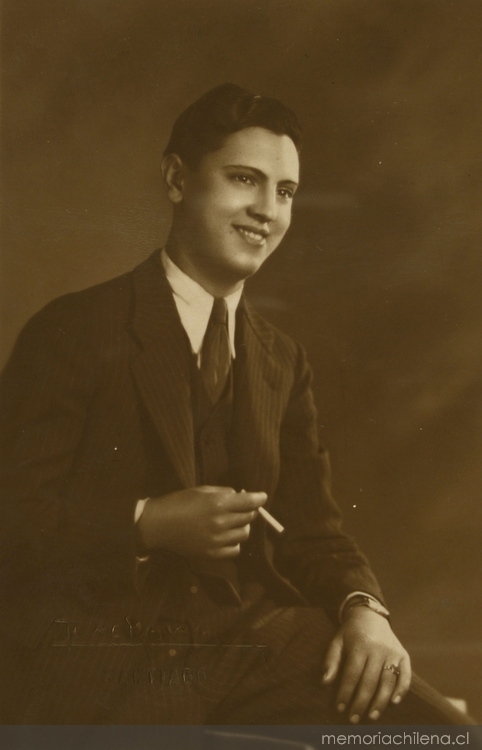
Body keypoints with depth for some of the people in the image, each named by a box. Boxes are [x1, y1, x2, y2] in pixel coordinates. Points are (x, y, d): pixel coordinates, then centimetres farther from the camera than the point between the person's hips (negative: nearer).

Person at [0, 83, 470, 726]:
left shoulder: (285, 363, 17)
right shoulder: (74, 331, -1)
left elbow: (311, 525, 14)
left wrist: (363, 608, -6)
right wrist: (148, 524, -19)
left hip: (256, 634, 5)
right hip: (102, 646, -4)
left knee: (437, 726, -13)